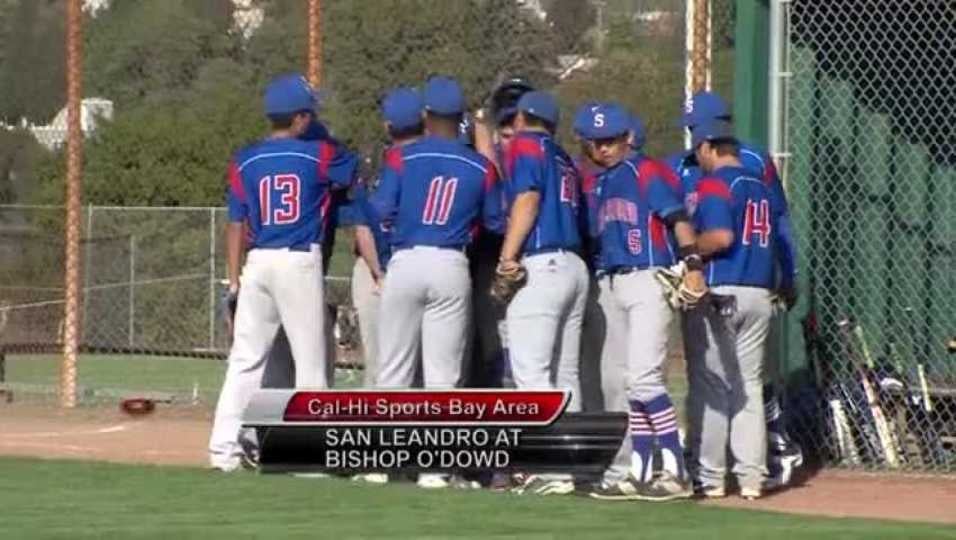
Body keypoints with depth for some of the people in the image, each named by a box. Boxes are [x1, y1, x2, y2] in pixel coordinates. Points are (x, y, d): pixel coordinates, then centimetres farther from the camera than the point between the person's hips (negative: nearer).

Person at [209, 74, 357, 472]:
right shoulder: (318, 155, -3)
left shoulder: (245, 162, 5)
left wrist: (234, 282, 9)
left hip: (258, 262, 4)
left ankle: (224, 447, 4)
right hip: (300, 263, -4)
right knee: (310, 360, 2)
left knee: (245, 358, 8)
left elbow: (236, 224, 6)